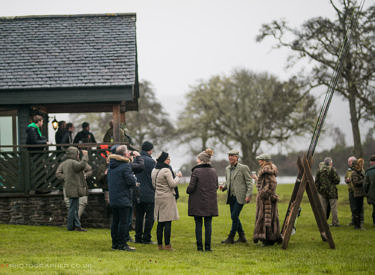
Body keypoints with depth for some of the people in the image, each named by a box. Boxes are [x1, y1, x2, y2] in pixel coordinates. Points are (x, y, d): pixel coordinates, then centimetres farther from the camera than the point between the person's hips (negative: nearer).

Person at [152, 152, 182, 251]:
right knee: (168, 222, -5)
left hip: (158, 197, 8)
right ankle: (167, 245, -7)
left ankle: (160, 244, 12)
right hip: (167, 198, -8)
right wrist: (178, 176, 0)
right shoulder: (166, 170, -14)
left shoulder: (154, 171, 11)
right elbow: (172, 184, -14)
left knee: (160, 223, 10)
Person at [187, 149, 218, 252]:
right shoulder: (213, 171, 4)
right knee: (208, 224, 7)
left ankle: (199, 246, 3)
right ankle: (208, 246, 4)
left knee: (198, 224, 3)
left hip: (197, 202, -4)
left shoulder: (196, 171, -13)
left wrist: (188, 191, 8)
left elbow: (191, 187, -13)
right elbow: (216, 186, 13)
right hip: (210, 202, 4)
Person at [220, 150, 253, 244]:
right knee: (234, 217, 8)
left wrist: (248, 195, -16)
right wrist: (223, 187, 1)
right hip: (231, 197, 7)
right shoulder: (227, 169, 13)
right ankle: (242, 237, 20)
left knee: (234, 216, -11)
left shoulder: (243, 168, -6)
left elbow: (249, 182, -7)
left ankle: (231, 237, -4)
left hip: (240, 197, -7)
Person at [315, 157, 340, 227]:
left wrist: (317, 189, 13)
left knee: (323, 207, 9)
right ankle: (335, 222, 2)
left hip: (322, 191, 4)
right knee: (333, 207, 2)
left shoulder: (320, 170, 3)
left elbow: (316, 181, 6)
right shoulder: (332, 169, -11)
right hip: (332, 191, -4)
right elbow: (337, 180, -11)